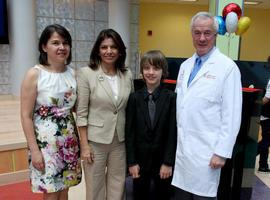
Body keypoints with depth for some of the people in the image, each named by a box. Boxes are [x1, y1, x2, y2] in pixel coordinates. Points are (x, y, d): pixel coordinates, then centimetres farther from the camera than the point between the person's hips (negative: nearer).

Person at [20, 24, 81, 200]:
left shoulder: (73, 73, 2)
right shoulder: (34, 74, -10)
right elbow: (26, 116, -10)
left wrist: (82, 140, 5)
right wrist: (34, 150, -12)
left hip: (69, 139, 4)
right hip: (45, 140, -4)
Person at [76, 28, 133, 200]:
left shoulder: (127, 75, 1)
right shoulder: (86, 73, -10)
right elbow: (81, 113, -9)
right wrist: (84, 145, -10)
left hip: (120, 140, 3)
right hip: (96, 140, -3)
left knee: (117, 185, 16)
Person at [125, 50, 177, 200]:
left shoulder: (171, 97, -7)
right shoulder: (134, 98, -3)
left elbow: (173, 132, -8)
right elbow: (129, 132, -3)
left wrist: (168, 162, -10)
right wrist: (131, 161, -5)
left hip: (163, 159, -1)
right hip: (141, 159, 1)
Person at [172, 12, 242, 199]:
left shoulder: (227, 67, -11)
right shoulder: (185, 65, 10)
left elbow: (232, 115, -13)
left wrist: (222, 152, -13)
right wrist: (175, 140, 14)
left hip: (206, 151, -6)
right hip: (182, 147, 6)